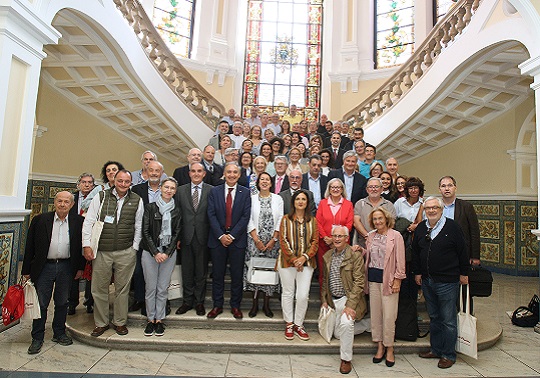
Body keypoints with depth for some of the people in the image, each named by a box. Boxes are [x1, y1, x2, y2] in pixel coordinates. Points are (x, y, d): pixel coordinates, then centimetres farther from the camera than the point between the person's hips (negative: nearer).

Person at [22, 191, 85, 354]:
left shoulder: (78, 221, -1)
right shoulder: (40, 220, -1)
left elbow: (82, 245, 4)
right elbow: (30, 246, 2)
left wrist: (80, 267, 1)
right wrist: (26, 270, 1)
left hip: (67, 267, 1)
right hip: (44, 267, 0)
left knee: (62, 303, 13)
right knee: (41, 303, 7)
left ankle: (59, 333, 28)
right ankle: (37, 338, 21)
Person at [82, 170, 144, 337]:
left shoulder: (137, 201, 3)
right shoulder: (100, 197, 2)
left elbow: (138, 227, 6)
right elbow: (88, 222, 3)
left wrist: (134, 248, 2)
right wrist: (87, 245, -3)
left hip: (126, 253, 0)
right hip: (101, 252, 0)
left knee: (122, 289, 9)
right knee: (99, 289, 8)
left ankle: (120, 322, 25)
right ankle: (101, 323, 26)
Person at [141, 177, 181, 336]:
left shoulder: (176, 211, 7)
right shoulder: (150, 207, 0)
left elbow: (176, 233, 4)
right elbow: (146, 232, -3)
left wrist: (167, 253, -7)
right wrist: (155, 252, -10)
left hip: (169, 253, 1)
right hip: (150, 252, -1)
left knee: (163, 288, 6)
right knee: (150, 288, 4)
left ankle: (159, 320, 18)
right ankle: (150, 319, 19)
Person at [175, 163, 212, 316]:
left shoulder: (211, 190, -1)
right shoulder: (180, 190, 6)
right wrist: (177, 237, 0)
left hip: (203, 237, -2)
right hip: (186, 237, 2)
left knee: (201, 271, 10)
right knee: (187, 271, 12)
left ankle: (199, 302, 25)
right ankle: (187, 301, 28)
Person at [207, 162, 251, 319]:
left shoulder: (245, 192, 2)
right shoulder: (214, 191, 5)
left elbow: (245, 216, -5)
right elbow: (211, 215, -1)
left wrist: (232, 235, -12)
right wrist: (221, 235, -11)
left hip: (237, 239, -1)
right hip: (218, 239, 1)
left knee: (237, 275, 7)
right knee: (217, 274, 9)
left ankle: (235, 306, 22)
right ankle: (217, 305, 23)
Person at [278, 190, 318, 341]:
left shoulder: (312, 220, 7)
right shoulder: (286, 219, 2)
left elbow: (315, 242, 3)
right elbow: (283, 241, -4)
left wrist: (304, 257, -11)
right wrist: (293, 259, -12)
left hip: (306, 262, 1)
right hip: (287, 261, -1)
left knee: (303, 295, 0)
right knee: (288, 293, 8)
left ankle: (298, 324, 19)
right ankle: (289, 324, 23)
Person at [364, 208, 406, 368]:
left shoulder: (395, 236, -5)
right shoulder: (370, 236, 9)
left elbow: (400, 260, -6)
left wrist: (397, 280, -9)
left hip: (388, 279, -4)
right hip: (373, 278, 5)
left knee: (389, 316, -2)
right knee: (375, 314, 9)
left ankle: (389, 349, 14)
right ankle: (380, 347, 23)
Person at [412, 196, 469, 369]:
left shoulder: (452, 227, -8)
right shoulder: (420, 228, 6)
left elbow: (462, 251, -4)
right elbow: (415, 252, 13)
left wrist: (463, 273, -2)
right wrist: (417, 272, 11)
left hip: (447, 281, -5)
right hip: (427, 281, 5)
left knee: (448, 320, 5)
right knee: (434, 318, 17)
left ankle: (448, 355, 20)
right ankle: (436, 349, 31)